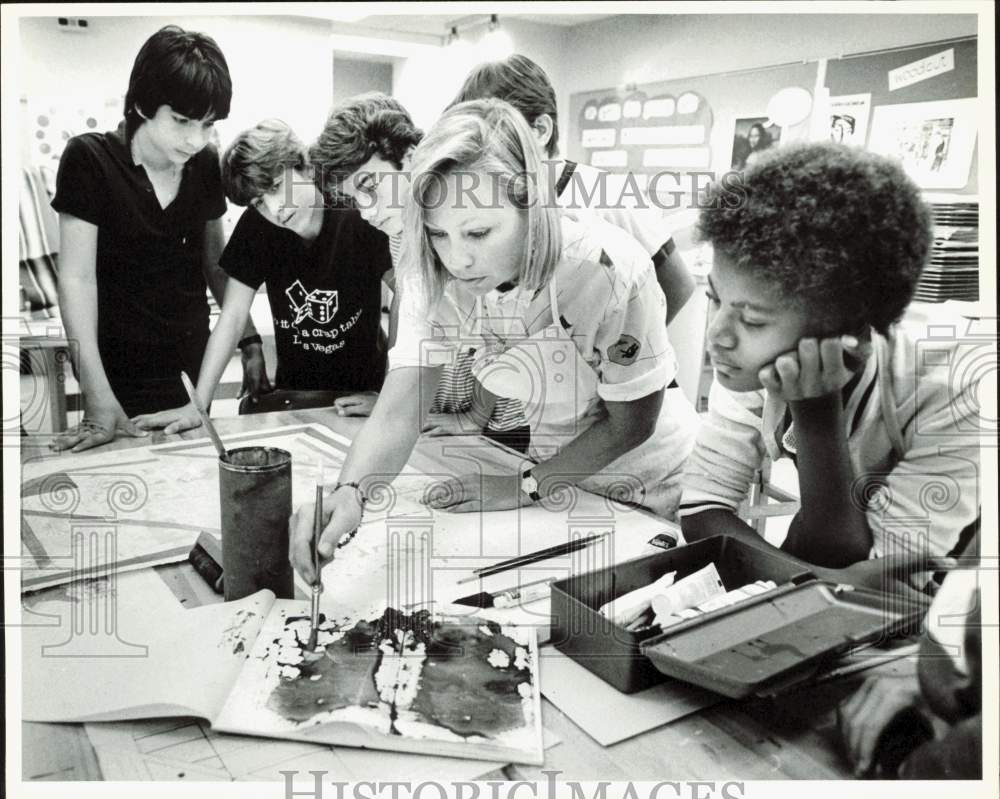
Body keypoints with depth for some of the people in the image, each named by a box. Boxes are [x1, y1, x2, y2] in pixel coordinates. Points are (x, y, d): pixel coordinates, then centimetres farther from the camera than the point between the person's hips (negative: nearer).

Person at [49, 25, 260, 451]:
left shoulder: (206, 164, 1)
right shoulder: (89, 159, -13)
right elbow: (77, 278, -15)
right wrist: (99, 398, -20)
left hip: (193, 370, 4)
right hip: (121, 379, -4)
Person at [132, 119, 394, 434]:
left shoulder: (358, 217, -18)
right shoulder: (255, 225, -7)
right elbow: (232, 316, -7)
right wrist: (197, 405, -15)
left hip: (360, 394, -3)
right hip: (291, 393, 4)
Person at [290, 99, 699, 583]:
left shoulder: (610, 271, -32)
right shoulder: (434, 278, -20)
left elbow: (630, 425, -18)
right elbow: (398, 415, -25)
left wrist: (527, 487, -20)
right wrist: (349, 493, -44)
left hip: (642, 487, -3)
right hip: (543, 464, 3)